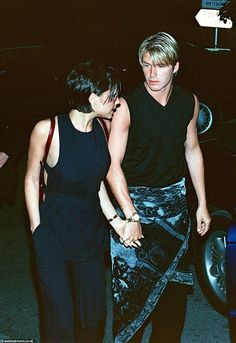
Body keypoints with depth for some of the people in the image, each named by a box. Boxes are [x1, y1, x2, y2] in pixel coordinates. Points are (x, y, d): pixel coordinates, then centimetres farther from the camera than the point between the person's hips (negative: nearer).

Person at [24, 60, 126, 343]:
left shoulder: (101, 128, -2)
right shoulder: (47, 129, -17)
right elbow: (31, 180, -5)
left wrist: (114, 219, 2)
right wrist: (37, 228, -5)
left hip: (91, 232, 5)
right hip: (53, 234, -4)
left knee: (93, 313, 13)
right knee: (60, 316, 5)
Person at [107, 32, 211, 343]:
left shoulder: (189, 102, -2)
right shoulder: (127, 106, -17)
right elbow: (113, 164, -18)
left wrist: (202, 203, 10)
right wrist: (131, 216, -23)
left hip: (174, 199, 5)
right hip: (135, 199, -4)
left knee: (174, 277, 14)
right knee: (132, 282, 2)